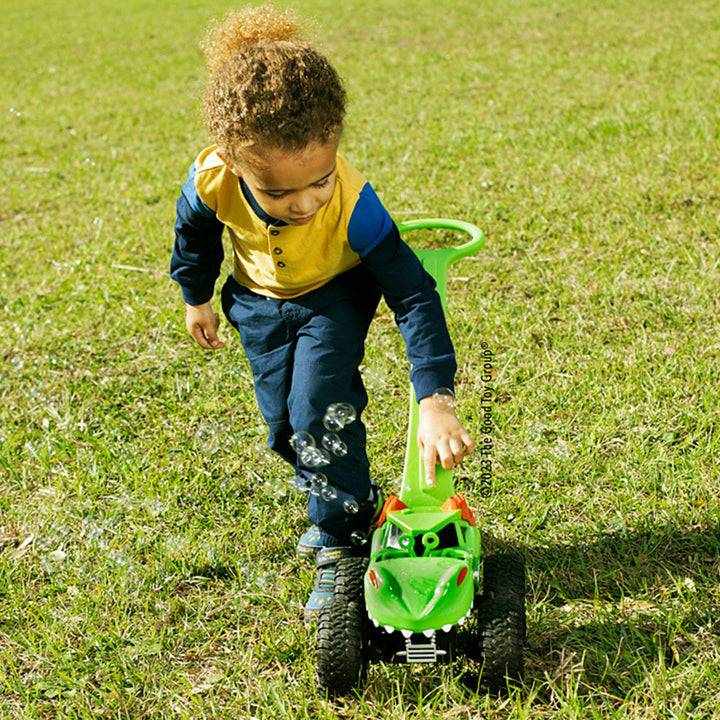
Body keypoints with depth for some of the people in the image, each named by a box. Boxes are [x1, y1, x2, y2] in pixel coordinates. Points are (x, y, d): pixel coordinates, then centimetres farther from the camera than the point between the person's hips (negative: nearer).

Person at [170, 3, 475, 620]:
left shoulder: (352, 203, -41)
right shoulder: (213, 182, -33)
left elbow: (414, 295, -38)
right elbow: (194, 234, -7)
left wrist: (435, 400, -45)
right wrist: (197, 297, 10)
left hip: (335, 296, -4)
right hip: (260, 301, 4)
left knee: (320, 407, -20)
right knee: (283, 424, 10)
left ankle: (343, 540, -1)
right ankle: (352, 501, 36)